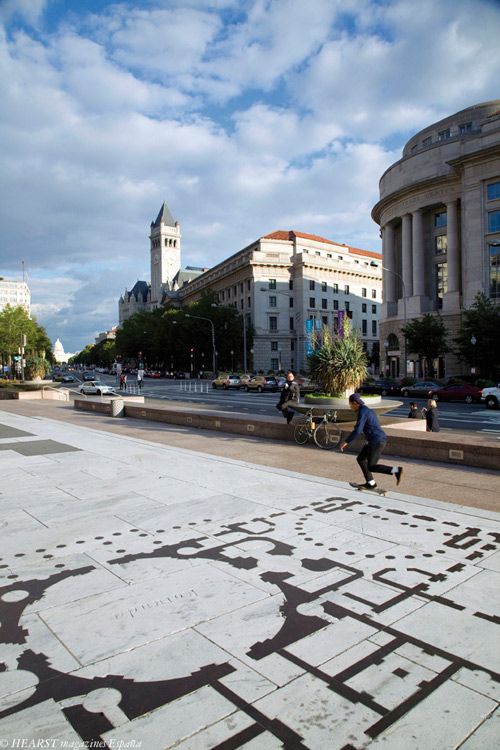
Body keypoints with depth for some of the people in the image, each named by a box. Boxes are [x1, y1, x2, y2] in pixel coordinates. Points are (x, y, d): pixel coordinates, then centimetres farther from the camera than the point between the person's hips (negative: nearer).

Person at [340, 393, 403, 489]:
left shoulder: (362, 412, -17)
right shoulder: (366, 410, 14)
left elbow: (357, 431, -23)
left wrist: (346, 442, -16)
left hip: (377, 441, -10)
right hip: (375, 440, 10)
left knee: (371, 467, -5)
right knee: (360, 459, 15)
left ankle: (396, 470, -3)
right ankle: (370, 483, 20)